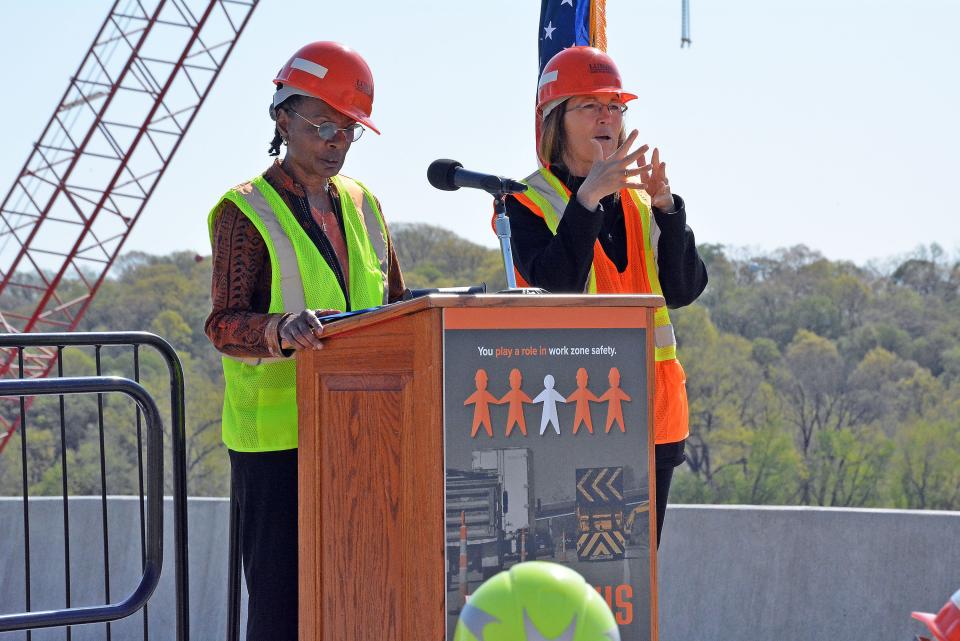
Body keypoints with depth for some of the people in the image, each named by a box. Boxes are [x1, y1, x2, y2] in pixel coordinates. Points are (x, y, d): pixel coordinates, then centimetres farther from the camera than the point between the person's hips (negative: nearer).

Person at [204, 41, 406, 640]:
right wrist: (282, 331, -35)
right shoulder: (246, 211, -3)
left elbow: (394, 309, 23)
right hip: (278, 437, -6)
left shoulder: (362, 204, 16)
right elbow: (226, 325, -15)